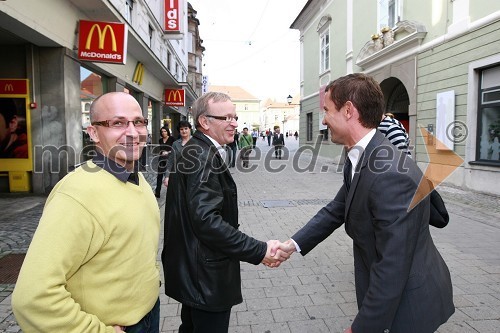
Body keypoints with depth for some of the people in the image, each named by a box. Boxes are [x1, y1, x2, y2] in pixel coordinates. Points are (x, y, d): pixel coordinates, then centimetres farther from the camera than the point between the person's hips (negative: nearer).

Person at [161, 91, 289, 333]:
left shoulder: (194, 150, 8)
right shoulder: (204, 156, -23)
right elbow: (207, 220, -31)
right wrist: (260, 251, -29)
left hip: (192, 268, 10)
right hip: (207, 274, -10)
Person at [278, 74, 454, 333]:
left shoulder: (390, 175, -32)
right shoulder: (357, 159, -2)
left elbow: (392, 267, -29)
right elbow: (337, 209, 9)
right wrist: (294, 243, 1)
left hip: (409, 300, -8)